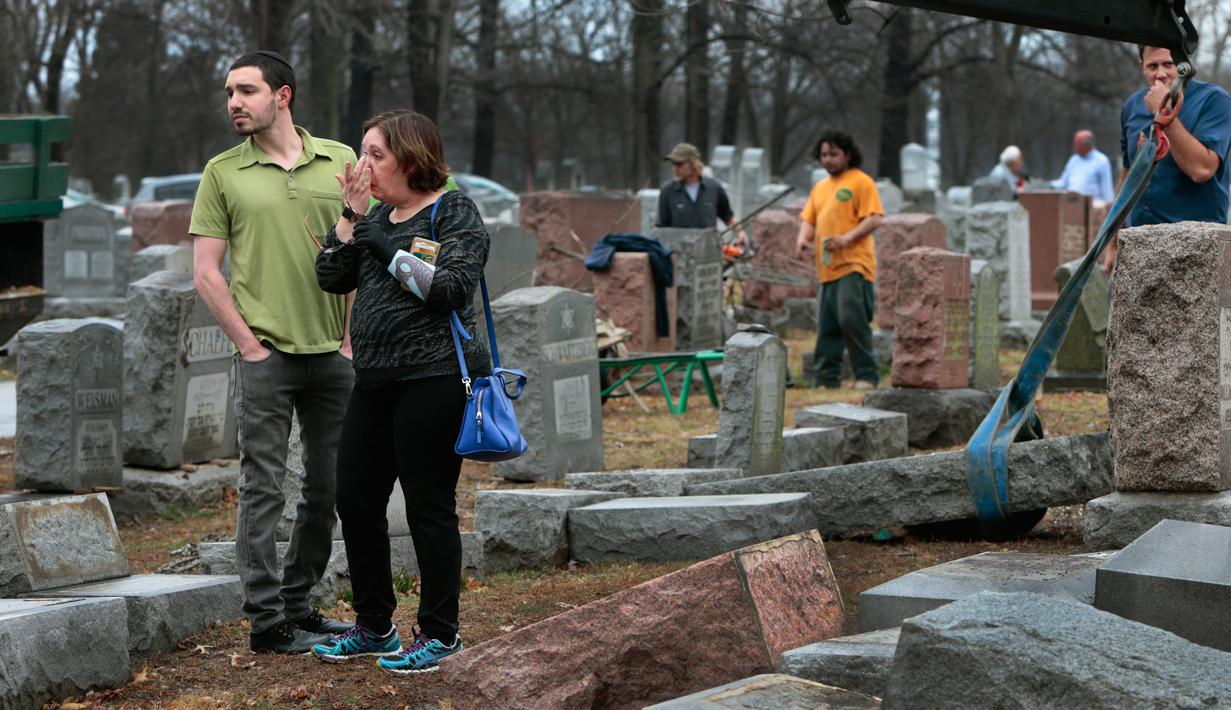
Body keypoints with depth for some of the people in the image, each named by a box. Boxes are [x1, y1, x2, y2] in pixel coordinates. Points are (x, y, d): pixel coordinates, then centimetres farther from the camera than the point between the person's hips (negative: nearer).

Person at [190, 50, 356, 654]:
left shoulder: (340, 162, 6)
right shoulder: (223, 173, 1)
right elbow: (206, 272, 0)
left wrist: (352, 339, 2)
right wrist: (248, 343, -6)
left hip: (333, 355, 3)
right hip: (266, 355, -3)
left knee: (331, 489, 9)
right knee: (263, 488, -3)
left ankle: (296, 605, 22)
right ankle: (266, 621, 3)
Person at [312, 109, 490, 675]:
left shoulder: (454, 212, -4)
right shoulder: (379, 216, 17)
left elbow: (452, 288, -16)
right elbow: (331, 278, 11)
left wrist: (387, 249, -14)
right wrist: (351, 215, 1)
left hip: (434, 378, -8)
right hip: (376, 380, 8)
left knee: (429, 508, -3)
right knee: (355, 500, 9)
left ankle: (440, 634, 9)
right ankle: (374, 627, 22)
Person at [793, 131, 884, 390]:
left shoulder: (861, 182, -2)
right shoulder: (820, 187, 22)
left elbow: (874, 219, -10)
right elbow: (809, 219, 23)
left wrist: (847, 238, -22)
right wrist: (803, 238, 1)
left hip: (853, 265, -7)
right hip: (827, 268, 8)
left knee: (852, 319, -16)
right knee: (827, 326, 8)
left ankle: (867, 375, -8)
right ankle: (826, 376, 14)